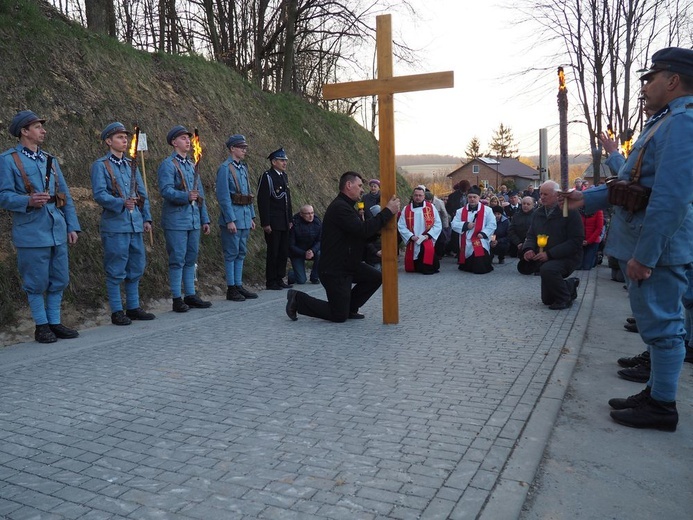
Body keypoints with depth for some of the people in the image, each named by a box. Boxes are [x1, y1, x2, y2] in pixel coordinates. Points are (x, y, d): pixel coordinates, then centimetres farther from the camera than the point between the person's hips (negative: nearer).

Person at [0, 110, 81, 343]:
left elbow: (66, 196, 15)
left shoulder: (50, 160, 16)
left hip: (57, 230, 6)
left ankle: (55, 322, 22)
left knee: (59, 280, 9)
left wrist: (72, 226, 8)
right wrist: (28, 201, -26)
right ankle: (41, 326, 15)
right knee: (37, 283, 2)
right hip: (32, 233, -5)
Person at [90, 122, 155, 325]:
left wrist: (146, 218, 10)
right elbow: (99, 195, -12)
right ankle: (116, 312, 9)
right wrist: (121, 203, -25)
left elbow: (143, 194, 17)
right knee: (116, 271, -1)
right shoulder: (100, 165, -2)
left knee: (136, 268, 10)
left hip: (135, 224, 6)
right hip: (115, 225, -6)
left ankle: (133, 307, 22)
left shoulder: (131, 165, 17)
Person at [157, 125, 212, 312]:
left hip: (193, 221, 7)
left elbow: (200, 194, 19)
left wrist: (205, 219, 16)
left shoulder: (192, 165, 17)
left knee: (191, 259, 11)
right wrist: (185, 196, -32)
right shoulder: (168, 165, -6)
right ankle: (177, 299, 4)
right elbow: (165, 190, -18)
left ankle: (190, 295, 20)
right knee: (177, 260, -3)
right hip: (176, 221, -7)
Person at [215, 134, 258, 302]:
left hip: (245, 217, 8)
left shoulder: (243, 168, 15)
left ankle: (239, 285, 19)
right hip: (232, 217, -8)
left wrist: (251, 217, 15)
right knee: (231, 253, -2)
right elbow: (223, 197, -15)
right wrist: (230, 220, -18)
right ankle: (231, 289, 6)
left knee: (241, 253, 11)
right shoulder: (225, 168, -10)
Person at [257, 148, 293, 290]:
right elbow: (263, 201, -14)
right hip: (273, 223, -8)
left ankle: (280, 279, 20)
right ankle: (271, 282, 9)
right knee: (273, 252, -1)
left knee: (284, 251, 10)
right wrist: (265, 223, -18)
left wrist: (290, 219, 16)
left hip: (284, 223, 8)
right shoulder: (267, 177, -10)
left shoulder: (284, 176, 14)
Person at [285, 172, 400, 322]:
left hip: (349, 264, 10)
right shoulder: (339, 207, -22)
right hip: (334, 270, -10)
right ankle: (298, 299, 10)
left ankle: (350, 308, 15)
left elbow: (363, 231, 13)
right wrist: (388, 211, -26)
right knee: (339, 316, -3)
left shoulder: (347, 206, 14)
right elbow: (363, 230, -32)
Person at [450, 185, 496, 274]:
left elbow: (492, 225, -3)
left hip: (481, 244, -3)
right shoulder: (461, 211, 8)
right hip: (466, 245, 3)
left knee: (480, 269, -10)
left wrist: (483, 233, -18)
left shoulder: (487, 210, 1)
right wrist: (465, 225, -15)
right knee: (465, 268, 12)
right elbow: (454, 224, 0)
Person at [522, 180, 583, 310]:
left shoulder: (570, 212, -16)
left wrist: (549, 254, -29)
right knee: (547, 300, 12)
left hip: (568, 257, -7)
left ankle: (564, 299, -14)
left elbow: (575, 242, -22)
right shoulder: (538, 213, 5)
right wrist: (528, 249, -14)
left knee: (547, 269, -38)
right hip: (545, 260, 7)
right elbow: (531, 235, 10)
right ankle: (571, 285, 40)